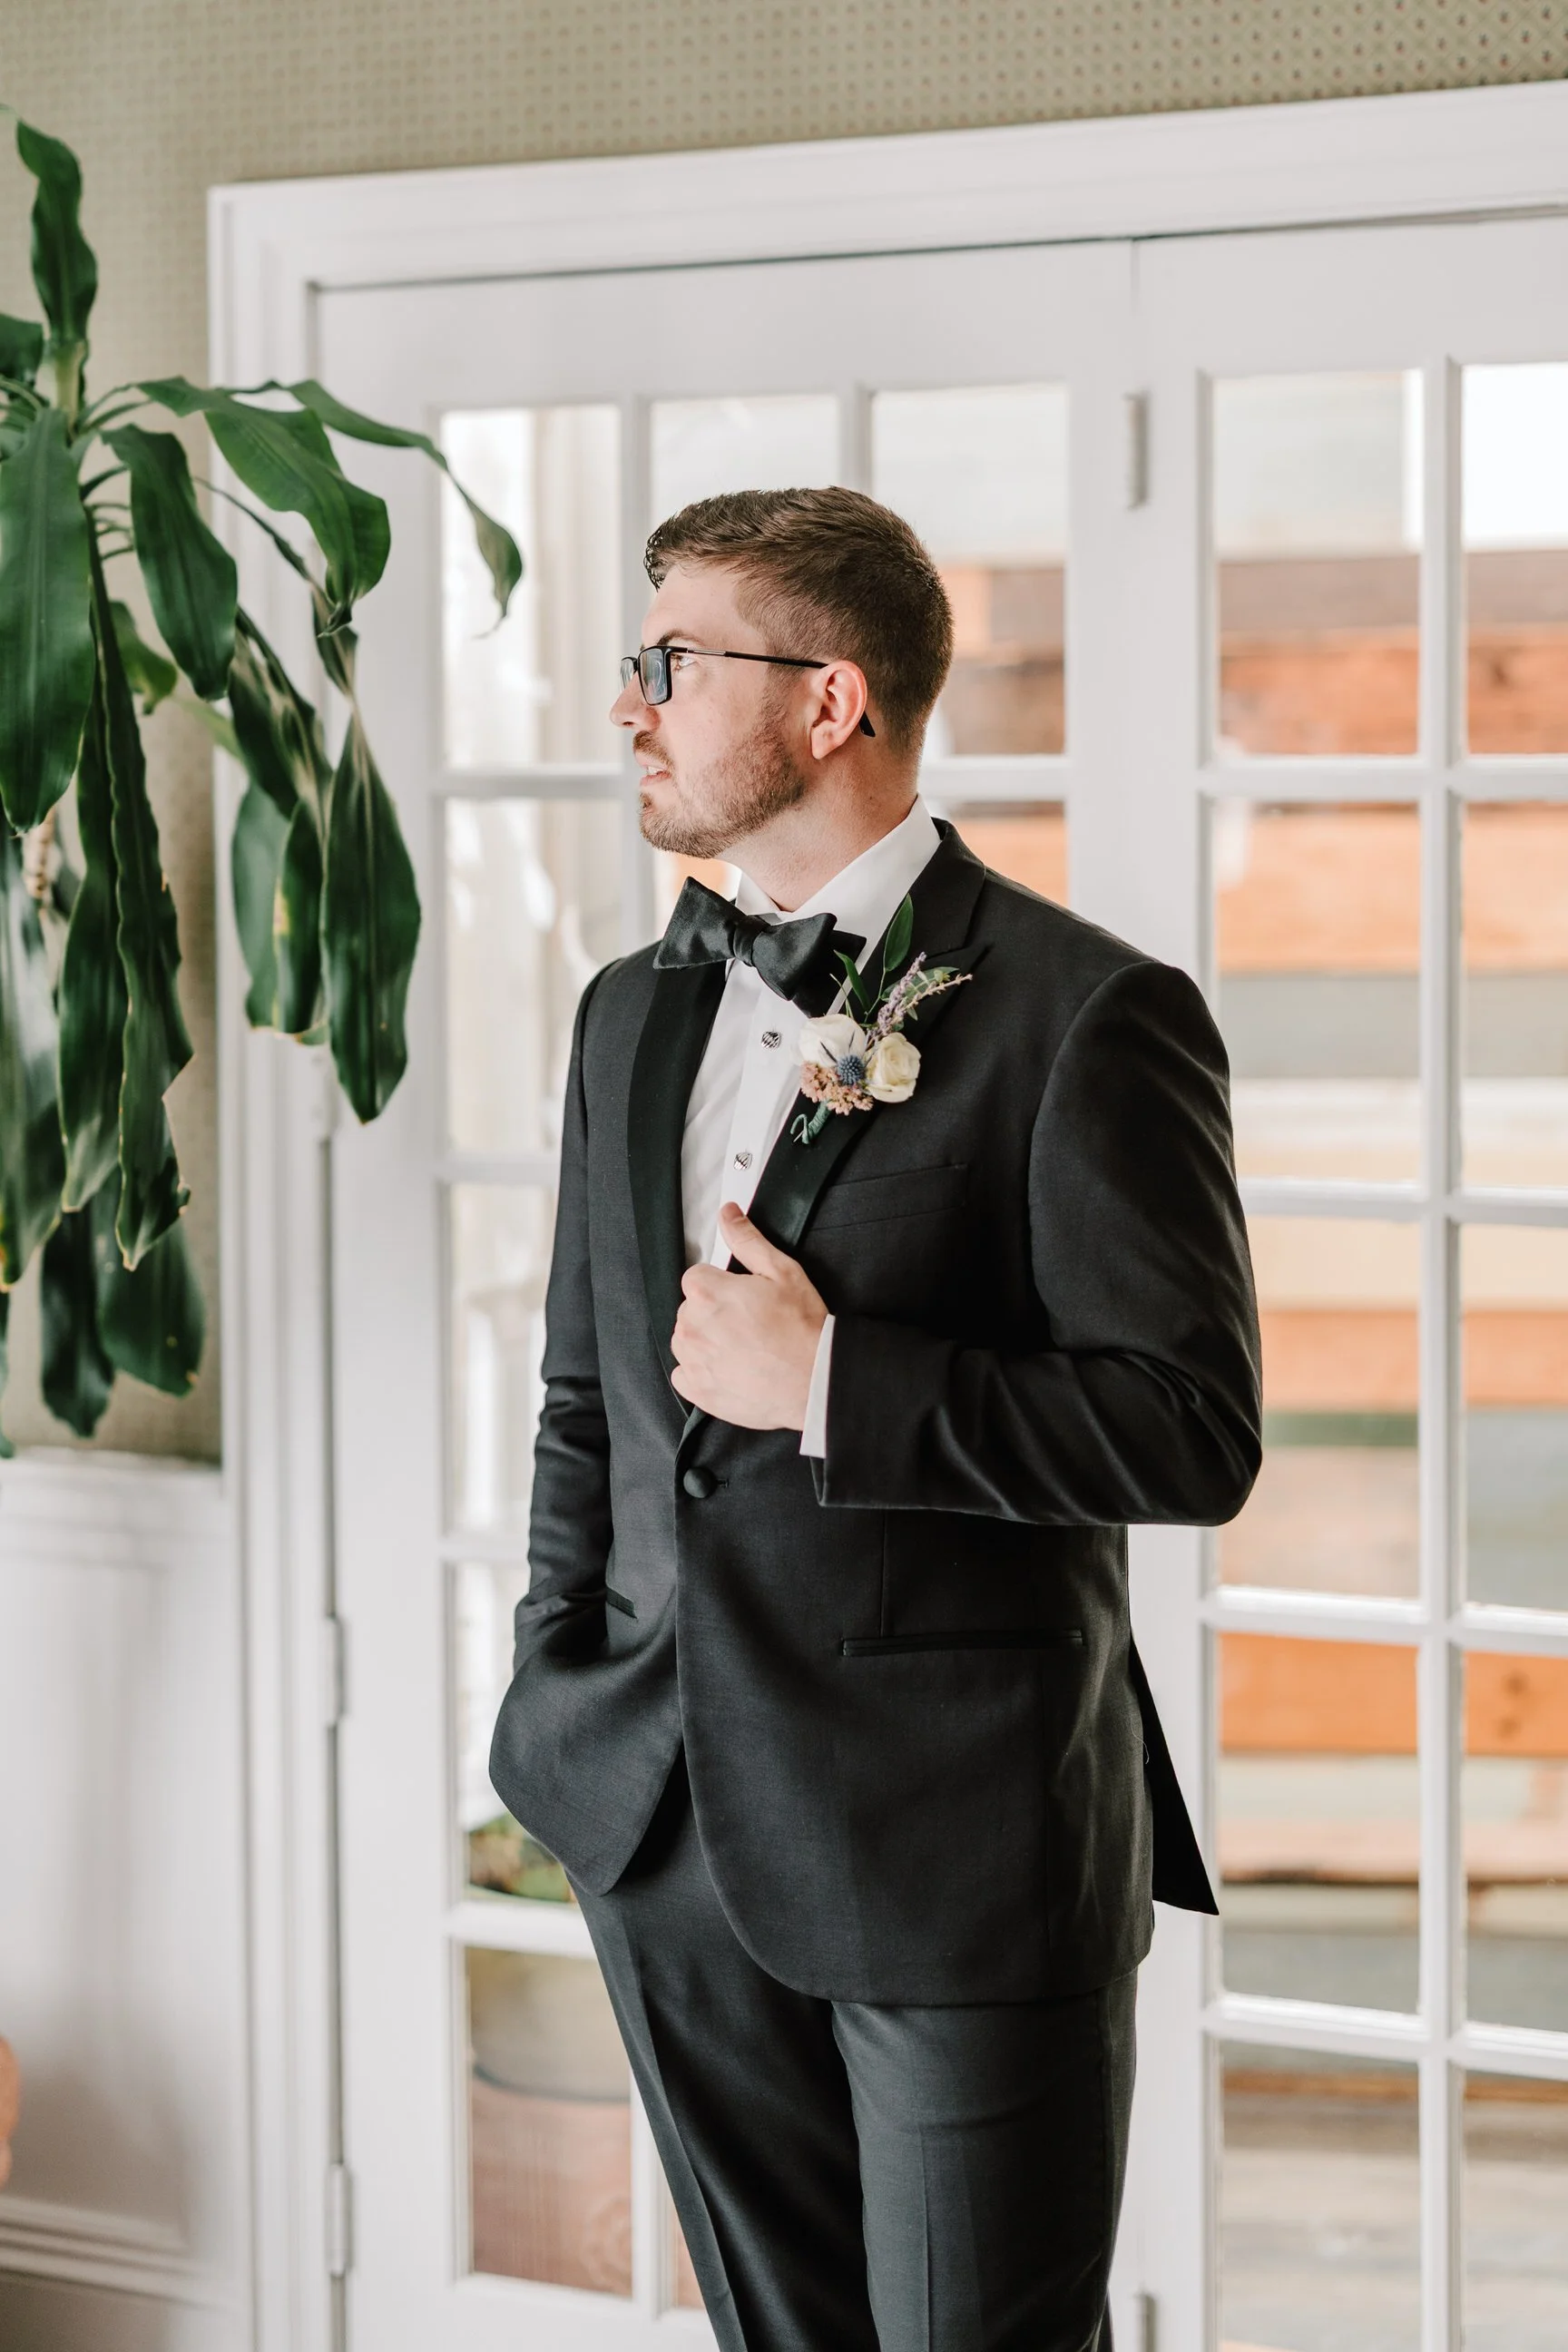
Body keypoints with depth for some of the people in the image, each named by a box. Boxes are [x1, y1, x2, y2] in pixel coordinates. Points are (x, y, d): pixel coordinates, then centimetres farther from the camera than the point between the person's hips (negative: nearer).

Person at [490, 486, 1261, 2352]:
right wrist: (560, 1714, 14)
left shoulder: (1088, 1020, -11)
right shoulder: (634, 1015, 11)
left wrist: (834, 1387, -20)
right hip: (671, 1842, 7)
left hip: (959, 1847, -6)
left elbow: (1196, 1432, -16)